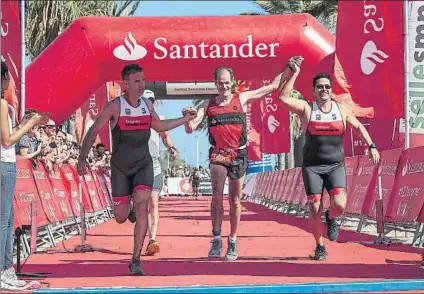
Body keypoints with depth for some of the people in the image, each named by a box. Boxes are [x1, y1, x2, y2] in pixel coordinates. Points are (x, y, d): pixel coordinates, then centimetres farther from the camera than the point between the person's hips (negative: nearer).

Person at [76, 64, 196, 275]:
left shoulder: (147, 105, 1)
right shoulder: (115, 107, -12)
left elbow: (159, 126, 19)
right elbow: (93, 131, -10)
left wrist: (185, 119, 17)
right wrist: (82, 158, -19)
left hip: (143, 164, 2)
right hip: (120, 167, -2)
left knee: (141, 208, -18)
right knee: (121, 218, 4)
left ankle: (136, 261, -14)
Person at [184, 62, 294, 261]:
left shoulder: (242, 99, 4)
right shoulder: (208, 105, 5)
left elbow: (272, 86, 12)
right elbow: (190, 129, 0)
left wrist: (289, 69, 10)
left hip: (238, 155, 1)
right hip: (218, 155, -1)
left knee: (235, 200, 7)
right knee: (217, 197, -16)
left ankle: (233, 242, 18)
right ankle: (216, 240, -9)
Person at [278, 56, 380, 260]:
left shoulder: (342, 110, 4)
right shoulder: (306, 108, -4)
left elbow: (358, 127, 17)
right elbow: (283, 98, -19)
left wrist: (371, 146, 8)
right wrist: (294, 74, -19)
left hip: (336, 166, 1)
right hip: (312, 167, -1)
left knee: (339, 205, -18)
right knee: (314, 210, -2)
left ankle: (331, 219, 19)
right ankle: (319, 246, 19)